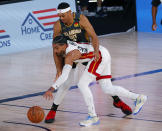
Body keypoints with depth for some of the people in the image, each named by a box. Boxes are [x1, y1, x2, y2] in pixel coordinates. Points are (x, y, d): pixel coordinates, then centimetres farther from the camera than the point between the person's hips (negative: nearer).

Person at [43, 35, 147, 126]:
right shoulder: (66, 43, 1)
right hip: (104, 53, 10)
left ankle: (93, 117, -13)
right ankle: (139, 98, 21)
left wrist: (51, 89, -42)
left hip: (100, 55, -10)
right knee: (107, 89, 12)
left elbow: (64, 76, -35)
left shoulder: (70, 55, -25)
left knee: (82, 84, -16)